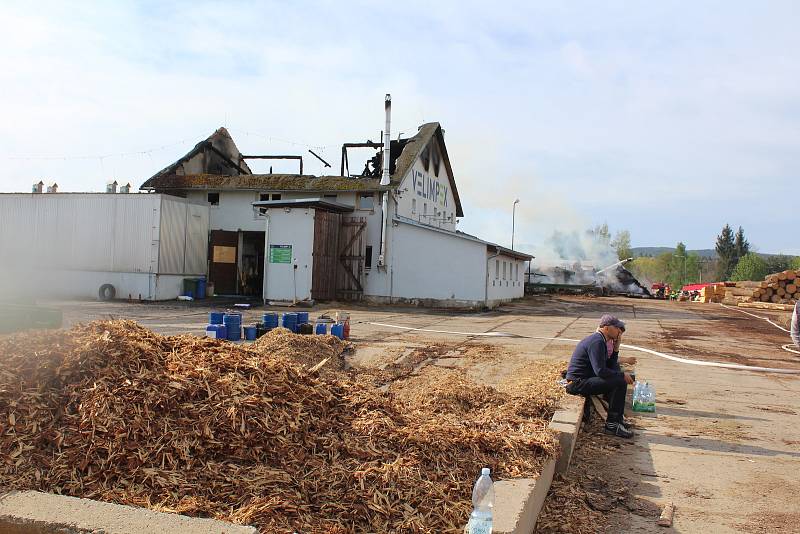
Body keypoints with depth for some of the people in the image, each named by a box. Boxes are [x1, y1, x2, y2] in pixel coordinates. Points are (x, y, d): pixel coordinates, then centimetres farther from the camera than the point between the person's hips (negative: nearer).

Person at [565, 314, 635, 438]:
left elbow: (611, 367, 15)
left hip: (584, 379, 11)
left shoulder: (601, 340, 15)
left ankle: (618, 417, 23)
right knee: (620, 382, -20)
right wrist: (622, 375, -14)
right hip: (578, 384, -11)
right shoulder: (597, 342, -17)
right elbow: (601, 371, -25)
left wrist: (615, 348, 6)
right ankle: (612, 425, -13)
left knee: (618, 379, 19)